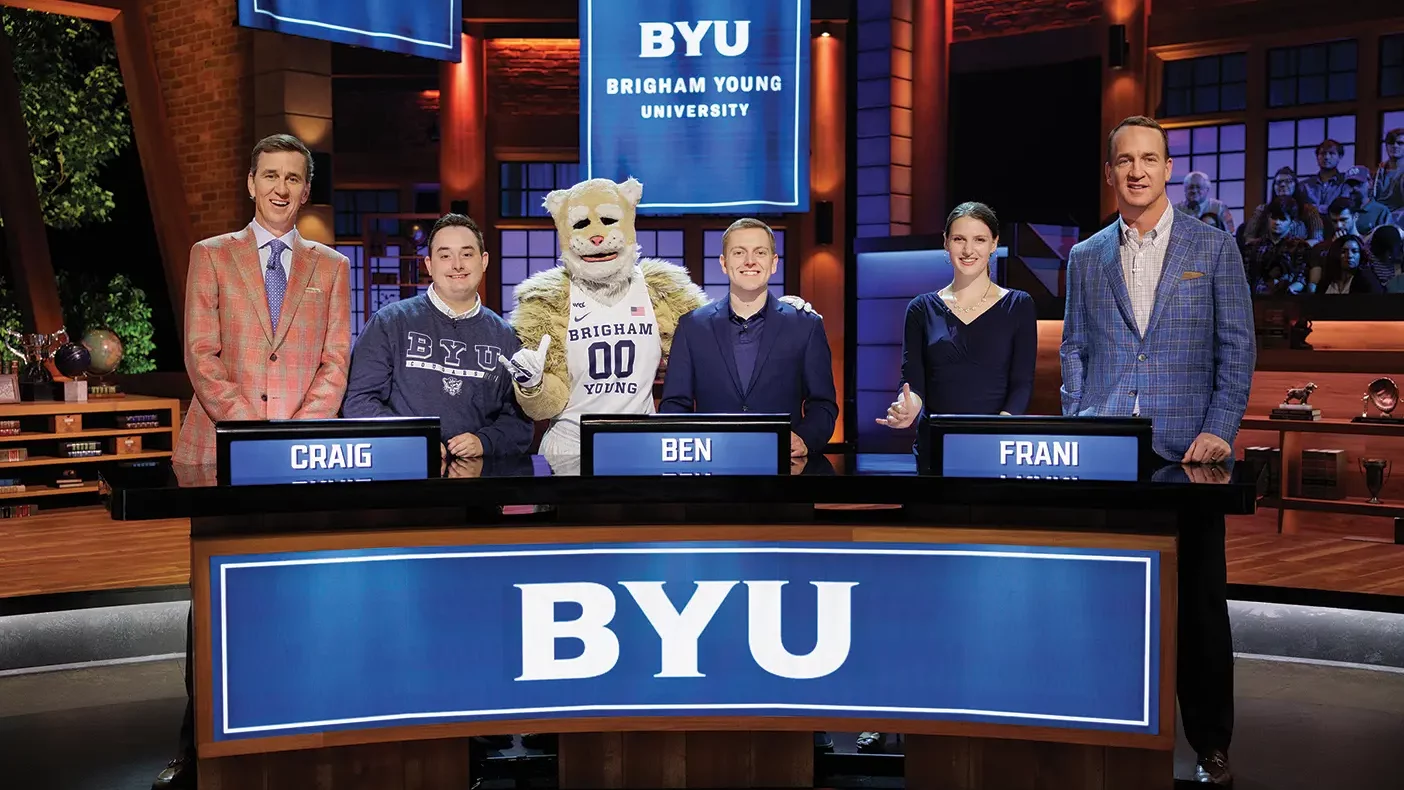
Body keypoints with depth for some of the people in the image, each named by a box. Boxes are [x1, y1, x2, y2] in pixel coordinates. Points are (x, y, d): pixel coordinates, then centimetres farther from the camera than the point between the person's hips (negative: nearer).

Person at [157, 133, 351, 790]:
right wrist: (252, 430, -12)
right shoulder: (211, 256, 10)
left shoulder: (331, 267, 14)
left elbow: (334, 363, 6)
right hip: (221, 453, -1)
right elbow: (201, 354, 1)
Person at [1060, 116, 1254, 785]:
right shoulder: (1086, 258, 13)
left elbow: (1237, 348, 3)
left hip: (1185, 453, -2)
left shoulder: (1213, 248, 7)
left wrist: (1219, 430, -8)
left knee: (1200, 605, 3)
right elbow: (1073, 352, 14)